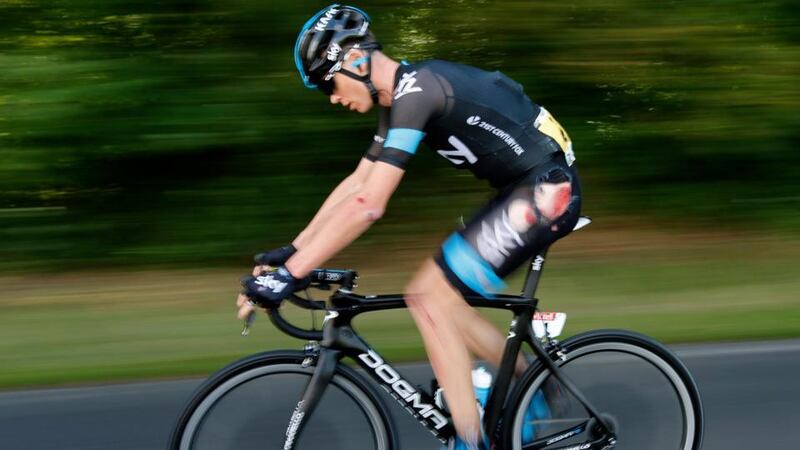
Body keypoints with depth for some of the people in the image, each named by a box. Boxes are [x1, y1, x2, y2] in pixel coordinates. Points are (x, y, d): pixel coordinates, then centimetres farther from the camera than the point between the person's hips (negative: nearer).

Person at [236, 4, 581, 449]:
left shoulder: (415, 90, -19)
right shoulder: (402, 98, 11)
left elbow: (367, 205, -25)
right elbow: (357, 183, 18)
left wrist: (291, 273, -23)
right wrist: (292, 250, 14)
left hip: (546, 191, -10)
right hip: (531, 189, 10)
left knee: (431, 298, -10)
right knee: (441, 302, 11)